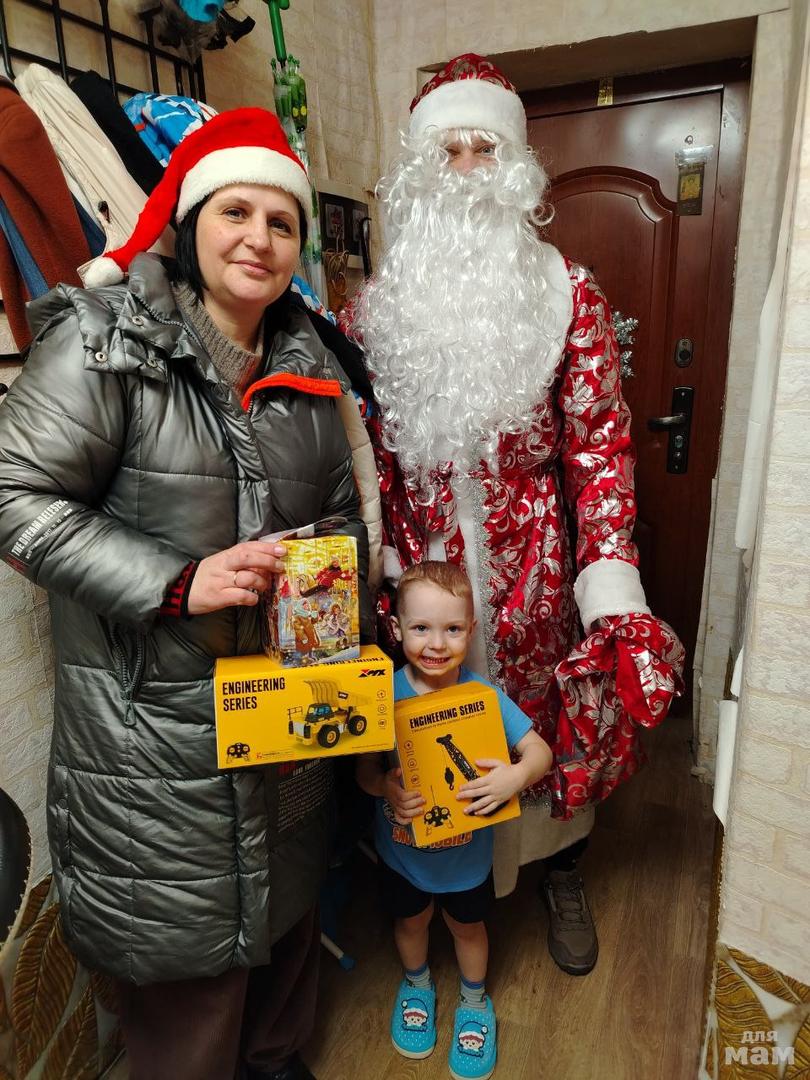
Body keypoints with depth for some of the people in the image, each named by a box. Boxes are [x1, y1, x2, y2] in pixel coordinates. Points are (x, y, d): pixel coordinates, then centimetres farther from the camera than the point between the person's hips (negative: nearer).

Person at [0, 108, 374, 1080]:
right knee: (182, 922, 11)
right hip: (153, 715, -5)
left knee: (285, 895, 24)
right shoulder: (104, 342, -12)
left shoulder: (305, 364, 7)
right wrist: (177, 585, -22)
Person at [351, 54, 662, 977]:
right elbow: (365, 451, 3)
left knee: (540, 717, 15)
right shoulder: (375, 306, 3)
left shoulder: (569, 295, -2)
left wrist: (610, 583, -12)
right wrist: (378, 570, -3)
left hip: (530, 571, -1)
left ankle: (557, 871, 44)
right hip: (417, 572, 1)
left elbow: (599, 444, -4)